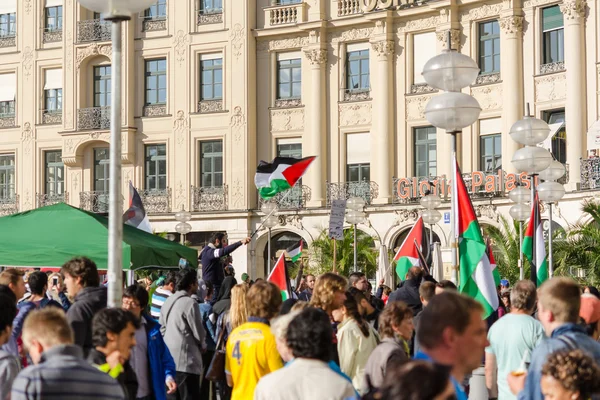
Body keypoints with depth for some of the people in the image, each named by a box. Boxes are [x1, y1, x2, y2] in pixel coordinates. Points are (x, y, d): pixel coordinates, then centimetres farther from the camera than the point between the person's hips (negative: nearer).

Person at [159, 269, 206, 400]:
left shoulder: (168, 302, 9)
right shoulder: (190, 303, -14)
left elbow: (162, 328, 14)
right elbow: (198, 332, -9)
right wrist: (203, 346, 10)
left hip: (169, 360, 8)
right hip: (186, 360, -8)